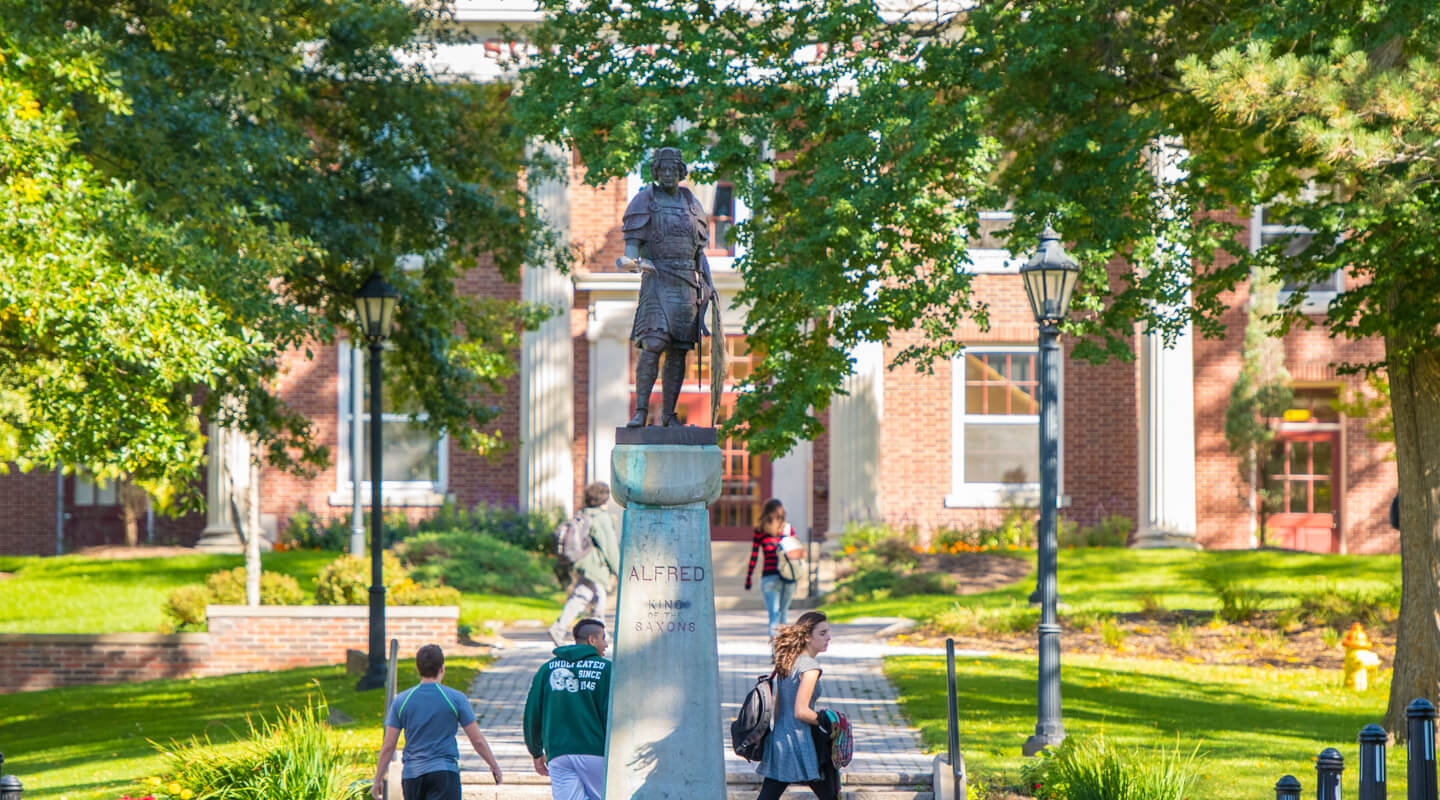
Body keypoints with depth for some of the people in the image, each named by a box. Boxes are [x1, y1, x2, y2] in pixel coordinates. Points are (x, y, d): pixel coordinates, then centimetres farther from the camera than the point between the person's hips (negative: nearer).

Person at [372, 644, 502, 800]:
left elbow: (388, 746, 2)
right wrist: (494, 766, 15)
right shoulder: (456, 698, -4)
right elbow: (478, 741, 0)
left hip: (412, 774, 3)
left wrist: (378, 780, 11)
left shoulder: (401, 701, 2)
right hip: (445, 773, -3)